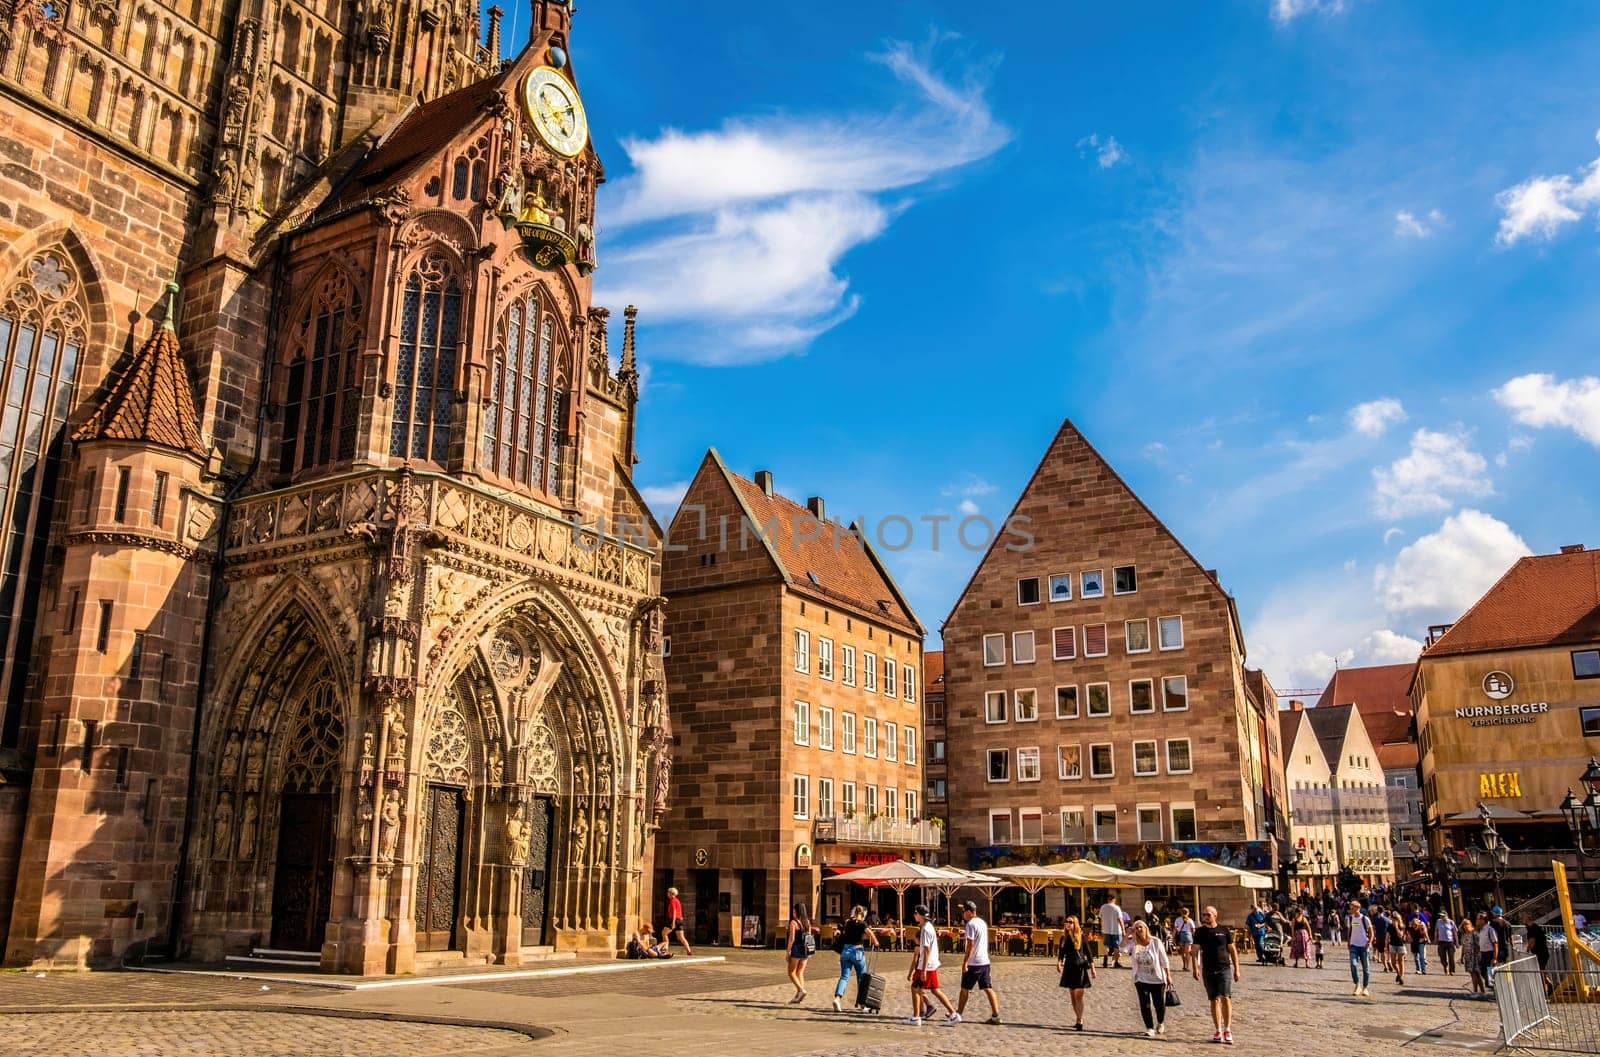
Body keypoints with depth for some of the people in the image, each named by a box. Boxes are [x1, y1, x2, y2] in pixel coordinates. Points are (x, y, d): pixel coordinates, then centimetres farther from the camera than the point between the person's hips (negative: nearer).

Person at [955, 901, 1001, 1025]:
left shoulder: (971, 924, -14)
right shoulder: (983, 922, 12)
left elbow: (970, 945, -20)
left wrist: (964, 963, -19)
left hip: (974, 963, -8)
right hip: (985, 961, 8)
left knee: (964, 989, 6)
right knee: (988, 988, 5)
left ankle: (958, 1014, 16)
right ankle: (995, 1015, 0)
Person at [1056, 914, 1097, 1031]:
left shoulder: (1082, 937, -5)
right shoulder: (1064, 938, 5)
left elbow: (1088, 953, -1)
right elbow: (1061, 953, 8)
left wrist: (1092, 968, -1)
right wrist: (1059, 962, -11)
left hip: (1081, 967, -5)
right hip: (1069, 968, 5)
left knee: (1078, 995, -10)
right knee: (1072, 996, 8)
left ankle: (1080, 1022, -8)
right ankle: (1078, 1019, 20)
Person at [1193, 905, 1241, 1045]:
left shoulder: (1224, 930, 3)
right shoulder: (1200, 931, 5)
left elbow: (1232, 950, 7)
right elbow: (1196, 950, 1)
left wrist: (1236, 969, 4)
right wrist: (1196, 968, -12)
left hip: (1224, 969, -2)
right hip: (1208, 970, 2)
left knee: (1226, 998, -11)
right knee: (1214, 1000, 6)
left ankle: (1227, 1030, -4)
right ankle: (1218, 1030, 14)